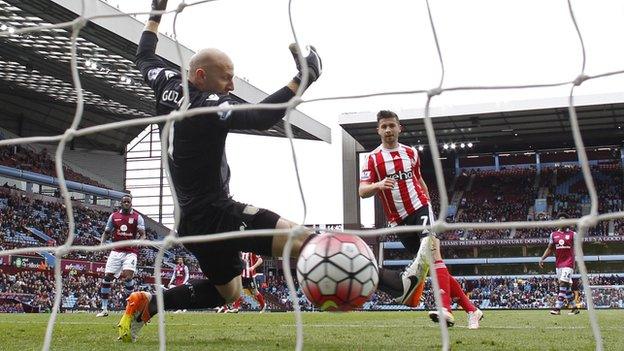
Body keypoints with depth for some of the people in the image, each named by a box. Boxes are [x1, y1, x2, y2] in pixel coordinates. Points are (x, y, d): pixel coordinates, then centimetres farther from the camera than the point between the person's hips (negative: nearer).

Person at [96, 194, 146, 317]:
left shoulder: (137, 217, 2)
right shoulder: (114, 216, 11)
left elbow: (143, 234, -3)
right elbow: (106, 232, 19)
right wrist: (102, 243, 0)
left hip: (130, 252, -3)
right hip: (116, 251, 3)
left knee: (128, 276, -20)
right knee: (107, 277, -3)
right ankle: (104, 309, 8)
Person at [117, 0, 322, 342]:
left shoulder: (168, 86, 6)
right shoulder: (208, 106, -18)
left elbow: (144, 58, 26)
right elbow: (260, 118, -32)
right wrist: (301, 80, -27)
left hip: (193, 218, 10)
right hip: (214, 214, -10)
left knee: (227, 290, 24)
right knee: (299, 238, -25)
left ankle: (146, 303, 20)